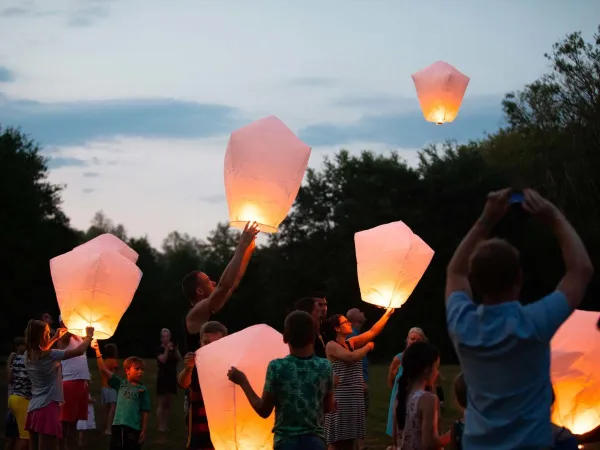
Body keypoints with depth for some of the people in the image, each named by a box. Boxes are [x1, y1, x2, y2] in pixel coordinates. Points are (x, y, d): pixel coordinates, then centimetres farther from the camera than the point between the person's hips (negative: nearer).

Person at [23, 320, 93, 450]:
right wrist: (89, 336, 6)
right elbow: (79, 351, -11)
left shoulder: (29, 355, 8)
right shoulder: (49, 355, -14)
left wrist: (56, 338, 36)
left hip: (33, 409, 8)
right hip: (47, 408, -8)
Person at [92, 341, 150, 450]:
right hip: (118, 425, 2)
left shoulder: (143, 390, 4)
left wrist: (144, 431, -3)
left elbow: (145, 412, 3)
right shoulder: (120, 383, 7)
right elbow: (103, 370, 2)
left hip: (134, 428, -2)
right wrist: (97, 351, -7)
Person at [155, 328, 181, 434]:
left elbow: (179, 359, -1)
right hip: (163, 377, -5)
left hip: (172, 378, 5)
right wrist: (167, 349, -22)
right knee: (161, 403, -7)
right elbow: (162, 359, -19)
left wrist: (175, 349, -13)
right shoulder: (159, 349, -3)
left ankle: (165, 425, 10)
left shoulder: (173, 348, 10)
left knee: (168, 404, 7)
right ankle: (160, 426, -8)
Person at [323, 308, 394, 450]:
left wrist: (387, 314, 8)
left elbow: (373, 332, 14)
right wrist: (368, 347, -6)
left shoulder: (351, 342, 14)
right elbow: (351, 356, -22)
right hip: (341, 397, -8)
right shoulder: (331, 345, -8)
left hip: (355, 397, 8)